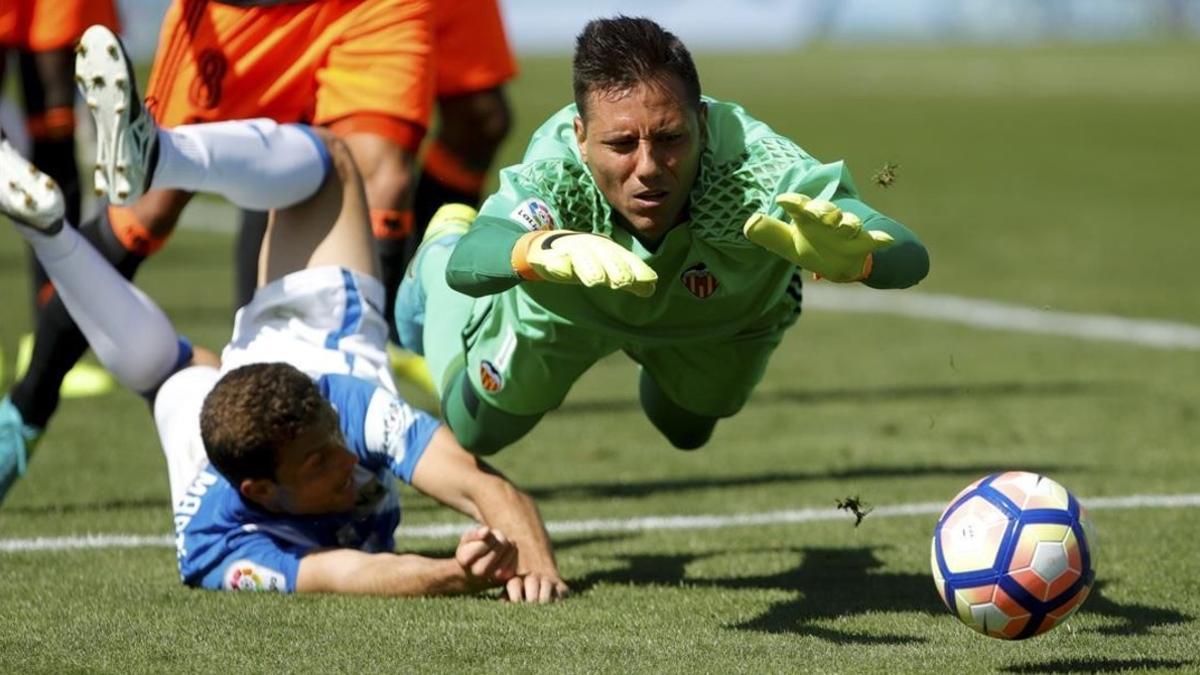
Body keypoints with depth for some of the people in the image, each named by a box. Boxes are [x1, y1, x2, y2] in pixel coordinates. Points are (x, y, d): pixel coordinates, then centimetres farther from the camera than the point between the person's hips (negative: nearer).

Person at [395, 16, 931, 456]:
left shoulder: (754, 170, -49)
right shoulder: (555, 171, -48)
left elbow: (909, 258, -58)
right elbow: (466, 265, -66)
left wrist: (847, 256, -82)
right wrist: (556, 248, -87)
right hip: (562, 308, -1)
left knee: (687, 434, 29)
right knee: (475, 433, 23)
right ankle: (442, 240, 46)